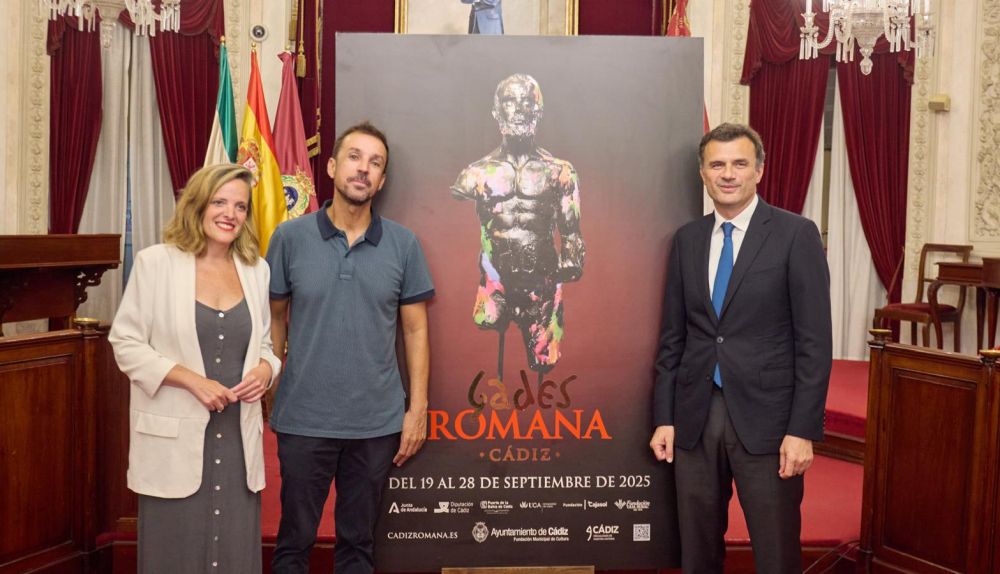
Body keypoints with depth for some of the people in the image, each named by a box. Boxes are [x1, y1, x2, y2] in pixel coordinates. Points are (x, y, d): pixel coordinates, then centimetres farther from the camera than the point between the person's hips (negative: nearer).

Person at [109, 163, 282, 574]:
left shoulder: (256, 268, 8)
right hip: (175, 435, -3)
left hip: (239, 435, 4)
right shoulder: (155, 262, -4)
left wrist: (264, 368, -6)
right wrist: (192, 380, -16)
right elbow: (126, 344, -5)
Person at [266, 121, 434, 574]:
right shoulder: (290, 238, -2)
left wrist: (418, 408, 0)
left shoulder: (403, 244, -1)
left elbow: (415, 330, 3)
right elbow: (274, 319, 4)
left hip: (377, 421, 1)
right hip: (302, 419, -1)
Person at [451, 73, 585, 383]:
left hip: (543, 287, 0)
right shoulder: (477, 173, 7)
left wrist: (571, 264, -7)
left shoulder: (560, 172, 7)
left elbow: (571, 233, 8)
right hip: (494, 285, 0)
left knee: (544, 366, 3)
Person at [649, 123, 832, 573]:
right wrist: (664, 417, 6)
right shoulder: (686, 239, 8)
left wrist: (803, 430, -12)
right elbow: (673, 336, 10)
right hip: (695, 418, 4)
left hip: (766, 419, -4)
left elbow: (814, 340, -7)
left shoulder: (796, 235, -4)